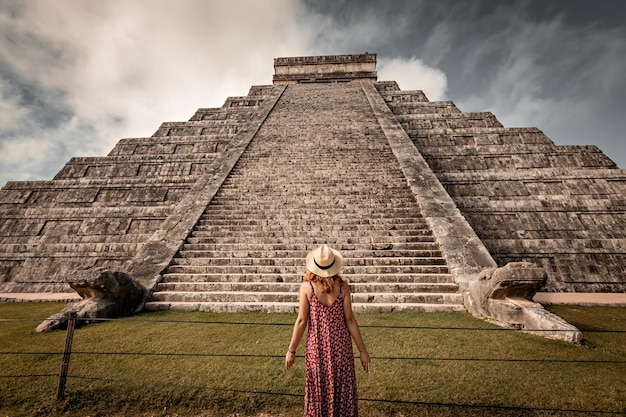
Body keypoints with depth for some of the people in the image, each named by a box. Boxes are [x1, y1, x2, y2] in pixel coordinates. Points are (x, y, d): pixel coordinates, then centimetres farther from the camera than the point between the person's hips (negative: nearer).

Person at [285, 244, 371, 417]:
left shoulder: (307, 286, -14)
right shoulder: (342, 286, -10)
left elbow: (302, 321, -11)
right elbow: (350, 320, -7)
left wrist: (291, 350, 1)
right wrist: (363, 351, 2)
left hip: (318, 347, -1)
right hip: (341, 346, 1)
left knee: (318, 390, 18)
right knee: (343, 389, 18)